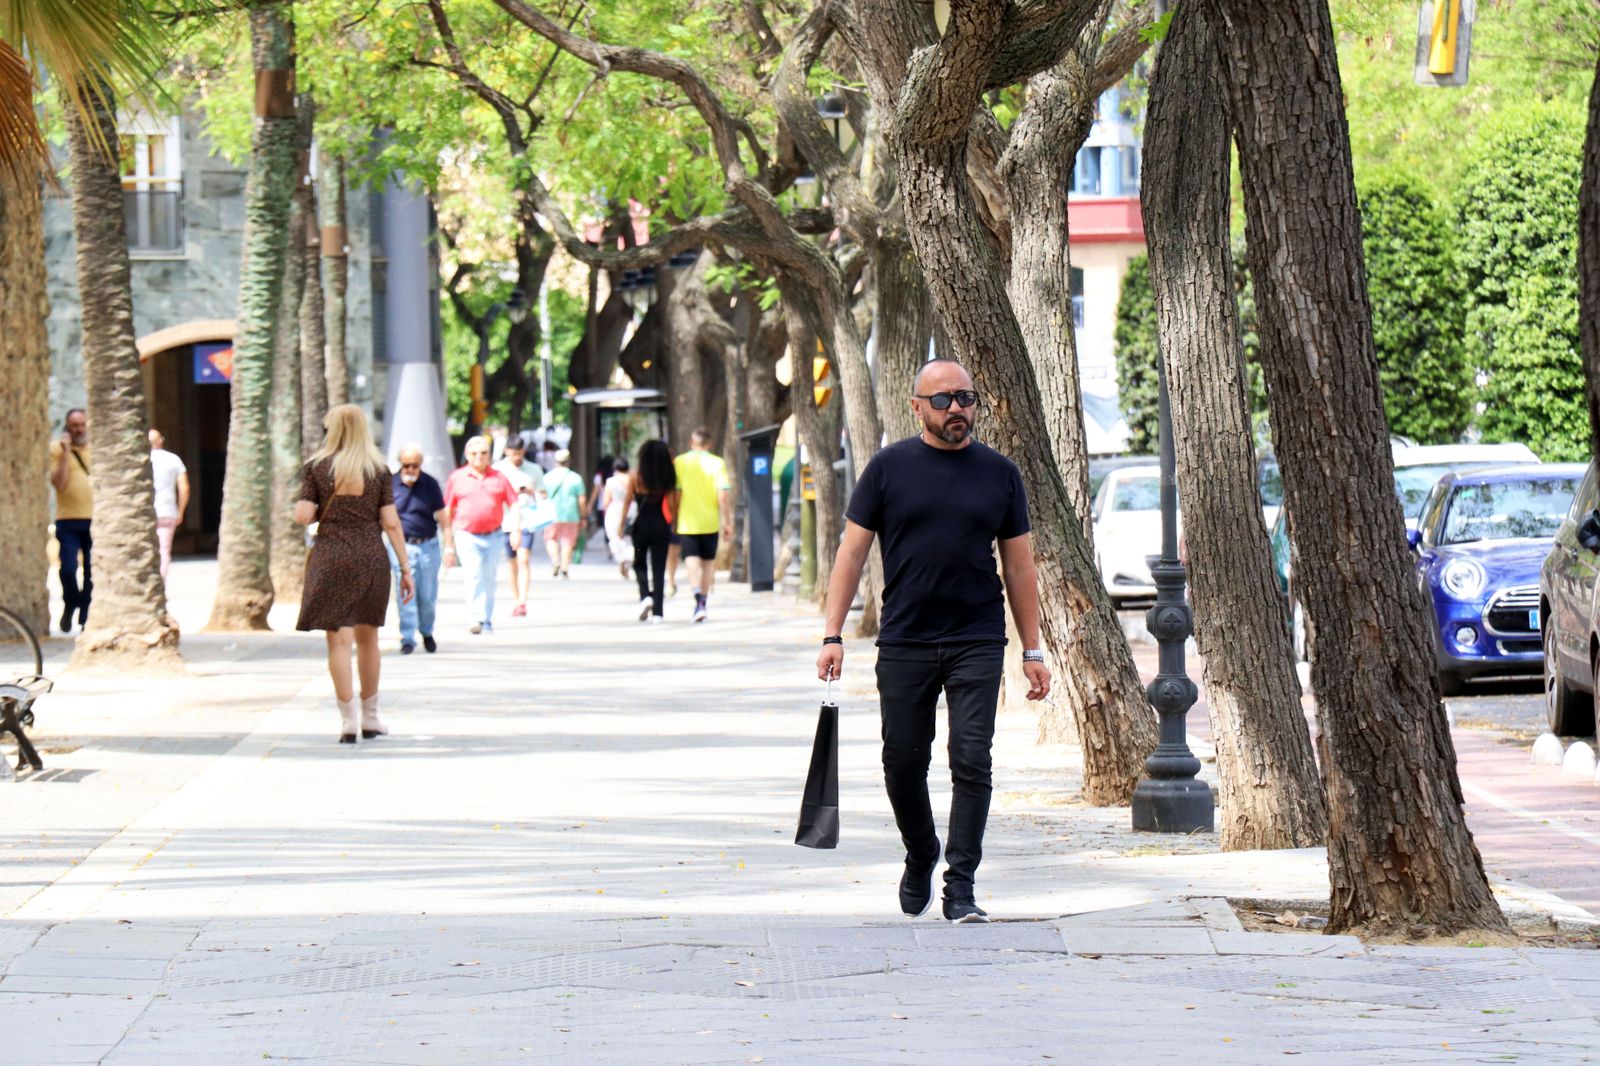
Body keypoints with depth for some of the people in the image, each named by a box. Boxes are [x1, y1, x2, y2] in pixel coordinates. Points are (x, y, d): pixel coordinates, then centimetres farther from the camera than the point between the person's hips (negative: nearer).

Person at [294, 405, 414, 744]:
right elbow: (391, 523, -1)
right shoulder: (378, 469, 2)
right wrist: (405, 568, 2)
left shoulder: (317, 467, -1)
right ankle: (370, 718, 23)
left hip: (330, 557, -2)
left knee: (339, 640, 0)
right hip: (371, 557, 2)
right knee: (367, 637, 15)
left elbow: (303, 516, -6)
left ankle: (348, 721, -5)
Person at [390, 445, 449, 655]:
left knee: (428, 596, 5)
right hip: (402, 546, -1)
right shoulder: (391, 484, -1)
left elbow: (442, 518, 4)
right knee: (405, 595, -6)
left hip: (428, 545, 1)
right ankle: (407, 639, 0)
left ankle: (427, 632, 27)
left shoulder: (430, 484, 2)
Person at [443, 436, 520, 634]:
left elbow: (513, 504, 8)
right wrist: (449, 544, 3)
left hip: (493, 536, 3)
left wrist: (516, 528, -8)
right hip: (467, 537, -2)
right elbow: (447, 512, 6)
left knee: (489, 579, 10)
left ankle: (487, 623, 20)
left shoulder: (499, 478, 8)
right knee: (473, 575, -19)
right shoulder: (457, 478, 4)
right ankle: (477, 618, -26)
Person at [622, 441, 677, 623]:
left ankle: (645, 596, -9)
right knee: (658, 569, 6)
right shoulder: (667, 480, -1)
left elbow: (627, 503, -3)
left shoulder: (636, 478, -5)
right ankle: (657, 613, 2)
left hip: (641, 526, -1)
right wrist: (672, 526, 10)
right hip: (661, 526, 1)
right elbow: (672, 506, -3)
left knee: (639, 564, 17)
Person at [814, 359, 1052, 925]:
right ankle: (920, 861, 31)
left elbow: (1019, 566, 11)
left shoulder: (999, 473, 7)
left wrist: (1032, 650, 8)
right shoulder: (889, 468, 3)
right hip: (904, 644, 0)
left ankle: (960, 887, -4)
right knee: (903, 765, 6)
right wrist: (832, 635, -4)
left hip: (977, 644, 0)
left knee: (972, 763, -8)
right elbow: (852, 553, 4)